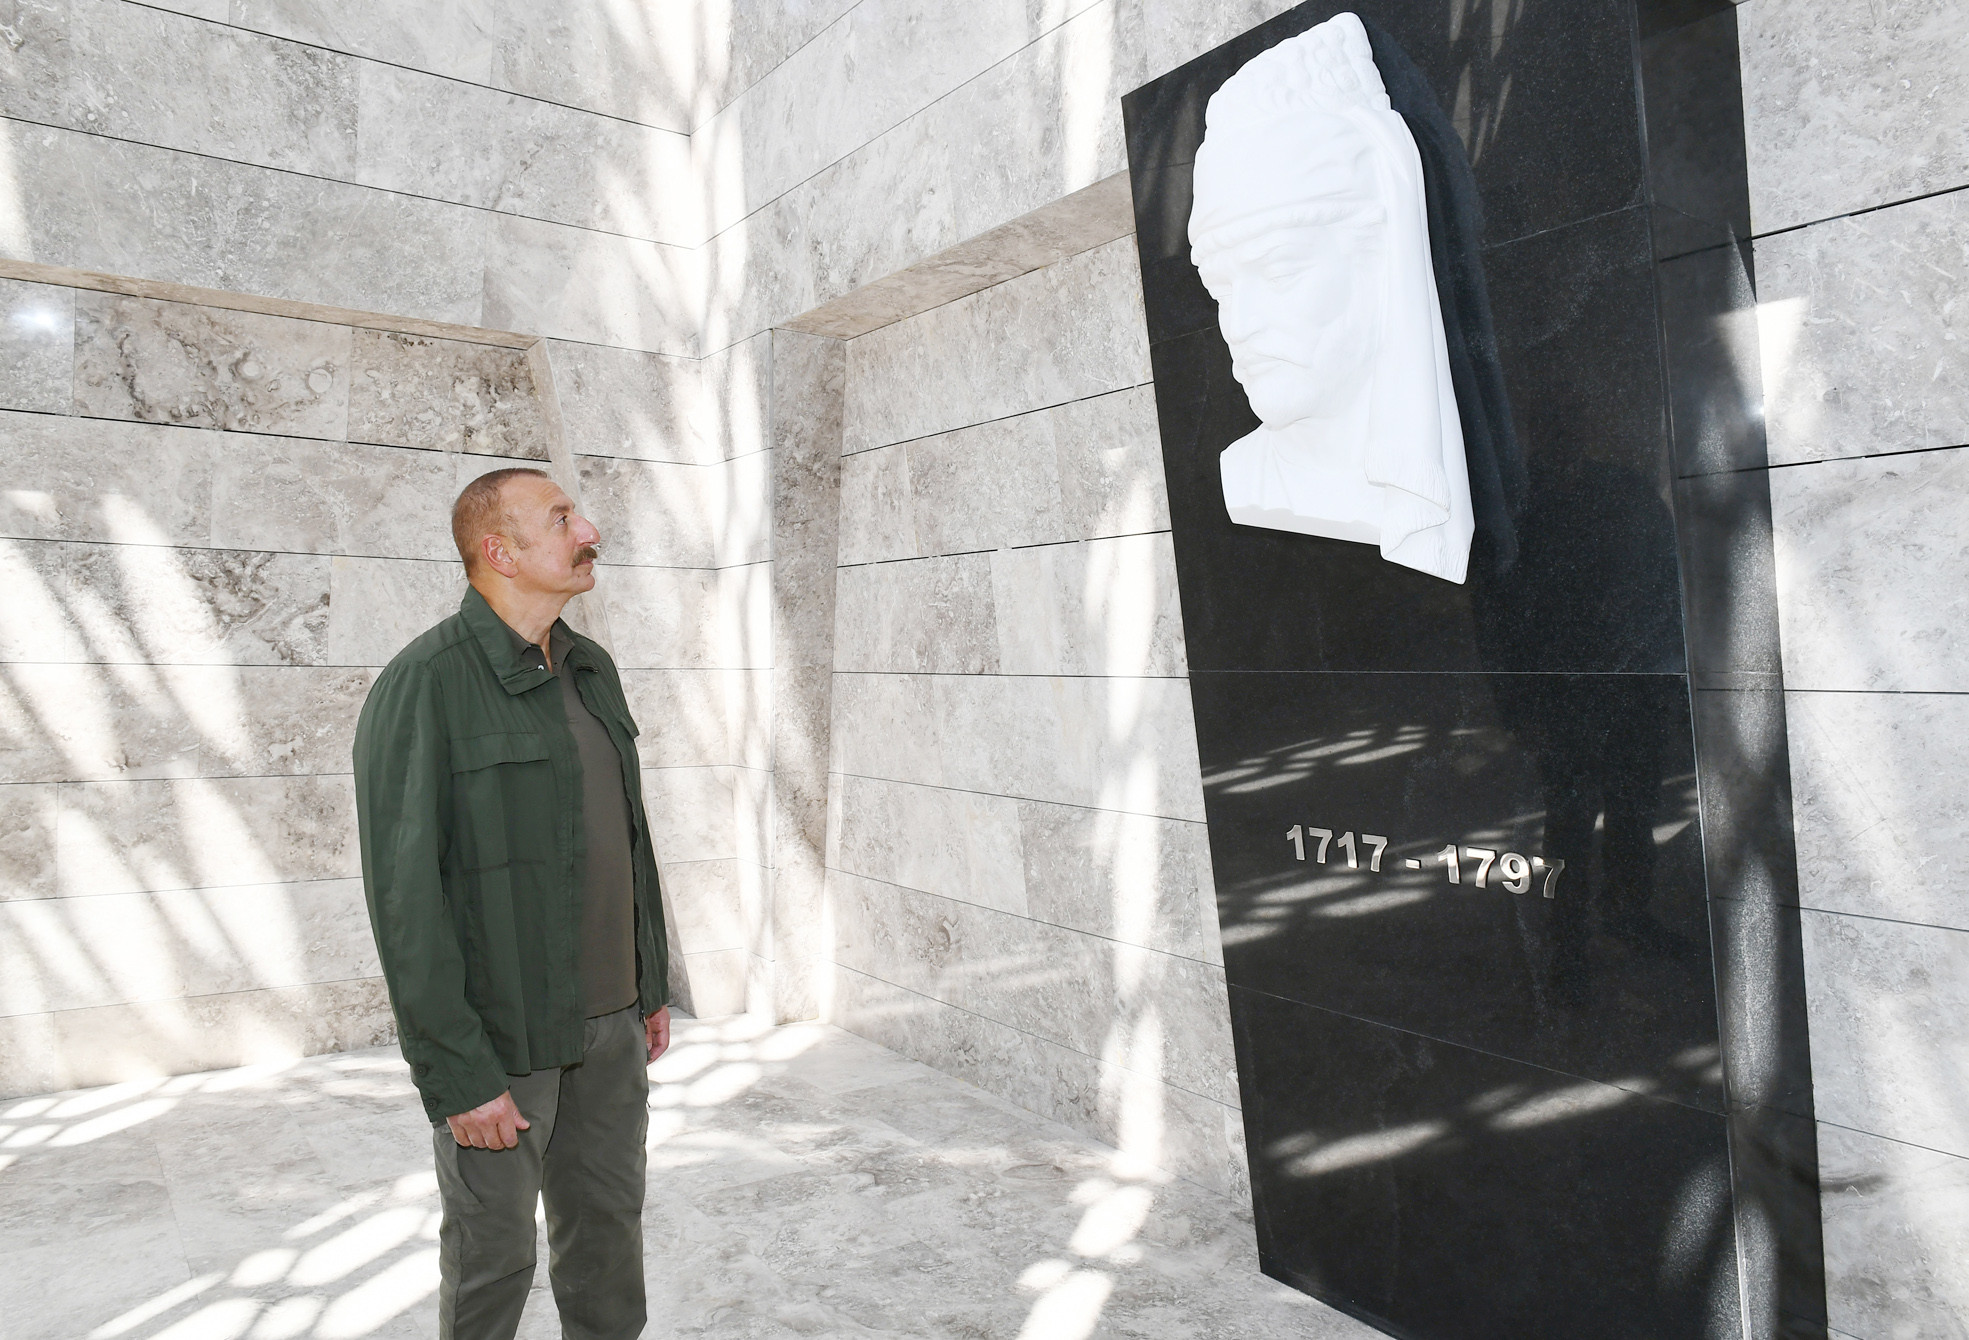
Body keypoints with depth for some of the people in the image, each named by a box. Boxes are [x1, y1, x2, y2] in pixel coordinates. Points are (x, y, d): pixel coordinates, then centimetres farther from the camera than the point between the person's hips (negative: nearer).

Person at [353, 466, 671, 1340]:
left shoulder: (591, 670, 7)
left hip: (607, 1020, 7)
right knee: (493, 1253, 12)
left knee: (608, 1231, 19)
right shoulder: (425, 686, -17)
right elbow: (406, 895, -19)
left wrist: (650, 984, 15)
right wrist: (458, 1075, -19)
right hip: (501, 1035, -6)